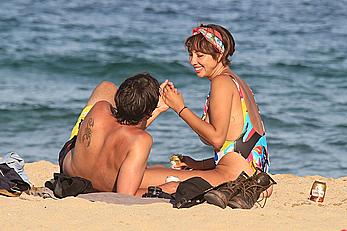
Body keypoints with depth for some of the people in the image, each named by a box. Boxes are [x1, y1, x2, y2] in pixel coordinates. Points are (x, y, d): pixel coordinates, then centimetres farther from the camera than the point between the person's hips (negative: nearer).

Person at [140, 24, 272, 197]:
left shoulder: (222, 82, -7)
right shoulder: (239, 83, 21)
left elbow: (217, 138, -14)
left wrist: (180, 108, -7)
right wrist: (199, 164, 19)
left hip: (235, 178, -10)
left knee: (141, 179, -19)